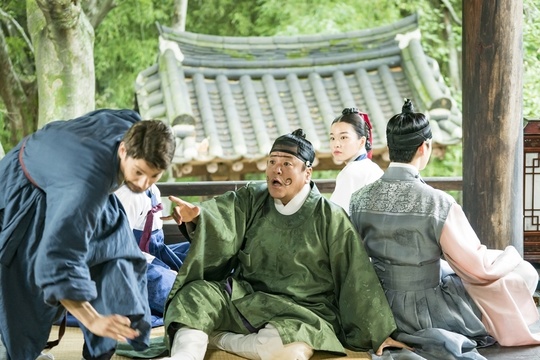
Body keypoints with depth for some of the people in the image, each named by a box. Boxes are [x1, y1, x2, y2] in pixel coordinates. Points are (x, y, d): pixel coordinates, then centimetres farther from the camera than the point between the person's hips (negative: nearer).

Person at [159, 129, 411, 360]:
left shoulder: (329, 217, -5)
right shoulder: (253, 199, 4)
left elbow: (357, 280, -4)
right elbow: (220, 217, -16)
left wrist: (378, 332, -2)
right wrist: (195, 215, -40)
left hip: (301, 314, -3)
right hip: (246, 300, 3)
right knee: (195, 295, -22)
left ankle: (217, 338, -16)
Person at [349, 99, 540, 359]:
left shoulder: (360, 199, -7)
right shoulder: (438, 204, -22)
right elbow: (480, 268, -13)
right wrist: (513, 257, 7)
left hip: (379, 311, 6)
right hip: (425, 316, -6)